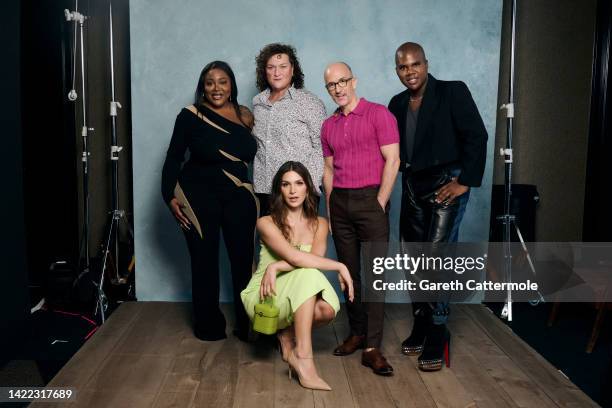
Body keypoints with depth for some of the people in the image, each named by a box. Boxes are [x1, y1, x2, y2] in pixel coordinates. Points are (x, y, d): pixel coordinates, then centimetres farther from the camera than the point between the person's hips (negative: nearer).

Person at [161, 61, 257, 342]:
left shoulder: (245, 116, 3)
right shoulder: (190, 116, -5)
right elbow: (173, 158, -2)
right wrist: (170, 197, -7)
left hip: (238, 199, 2)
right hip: (199, 199, -2)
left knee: (243, 261, 1)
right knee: (204, 262, 7)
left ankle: (247, 326, 15)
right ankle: (208, 326, 22)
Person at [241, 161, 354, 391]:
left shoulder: (319, 224, 4)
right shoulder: (266, 223, -9)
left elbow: (315, 257, -16)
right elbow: (295, 257, -26)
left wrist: (276, 267, -28)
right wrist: (339, 266, -25)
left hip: (300, 299, 4)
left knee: (327, 310, -31)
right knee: (307, 273, -33)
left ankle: (288, 336, 3)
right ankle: (304, 359, -32)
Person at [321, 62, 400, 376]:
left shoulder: (378, 114, -3)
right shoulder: (328, 125, 14)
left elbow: (392, 160, -8)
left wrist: (379, 204, -12)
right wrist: (330, 206, 8)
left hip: (370, 199, -5)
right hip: (339, 203, 6)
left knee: (374, 273, -8)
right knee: (349, 271, 9)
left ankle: (372, 348, -6)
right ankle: (356, 333, 20)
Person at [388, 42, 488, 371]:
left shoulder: (453, 92, -5)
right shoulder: (397, 103, 12)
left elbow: (476, 137, -10)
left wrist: (465, 182, -15)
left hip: (445, 186, -6)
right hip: (412, 189, 6)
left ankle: (437, 338, 1)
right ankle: (420, 329, 24)